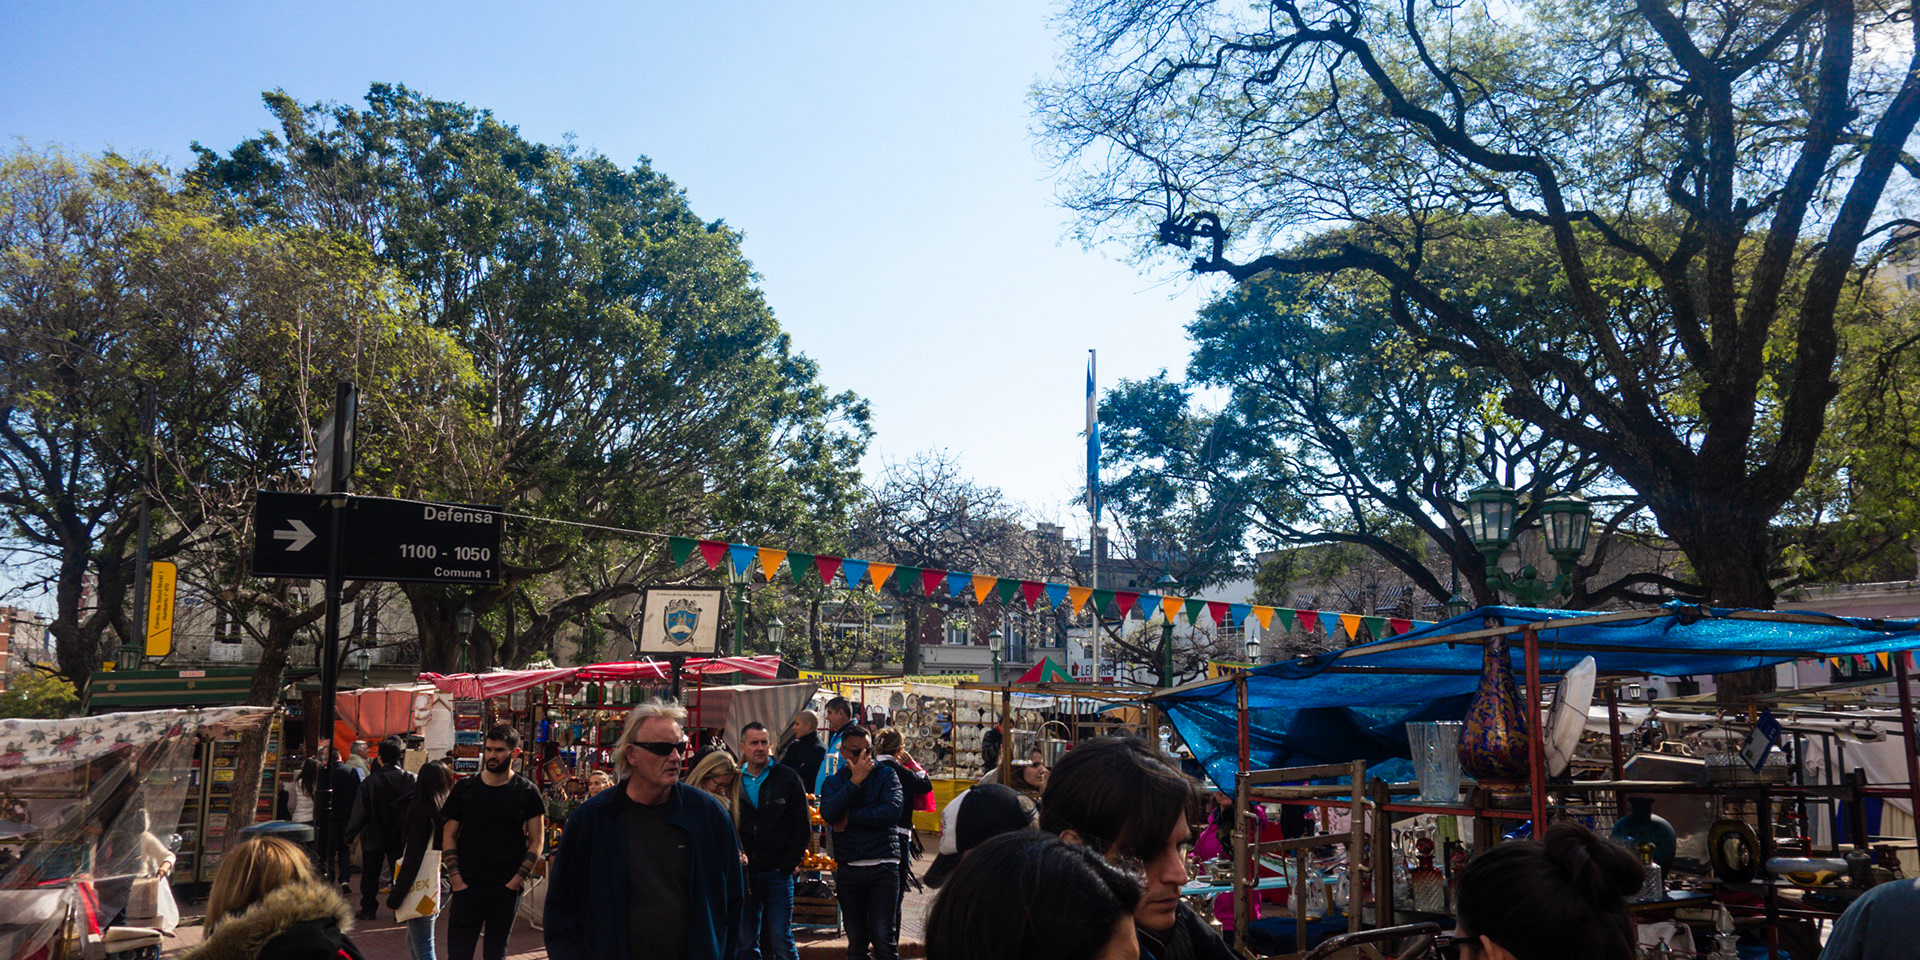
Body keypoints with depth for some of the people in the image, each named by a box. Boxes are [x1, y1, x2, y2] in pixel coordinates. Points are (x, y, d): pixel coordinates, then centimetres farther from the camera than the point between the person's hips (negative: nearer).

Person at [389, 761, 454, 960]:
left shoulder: (424, 810, -11)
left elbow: (413, 856, -13)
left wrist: (395, 896, -9)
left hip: (422, 888, -7)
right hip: (441, 884, 7)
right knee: (413, 941, 21)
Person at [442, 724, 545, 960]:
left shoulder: (527, 792, 0)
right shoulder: (465, 788, 4)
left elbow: (536, 841, 1)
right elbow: (449, 836, 6)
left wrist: (516, 881, -8)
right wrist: (456, 879, -4)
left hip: (506, 890, -1)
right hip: (467, 888, 1)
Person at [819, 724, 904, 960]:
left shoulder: (885, 775, 3)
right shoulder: (834, 782, 9)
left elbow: (892, 812, -15)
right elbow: (829, 814, -12)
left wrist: (850, 818, -9)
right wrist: (855, 780, -15)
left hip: (882, 867, -2)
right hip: (848, 869, 2)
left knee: (883, 938, -7)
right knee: (856, 941, 9)